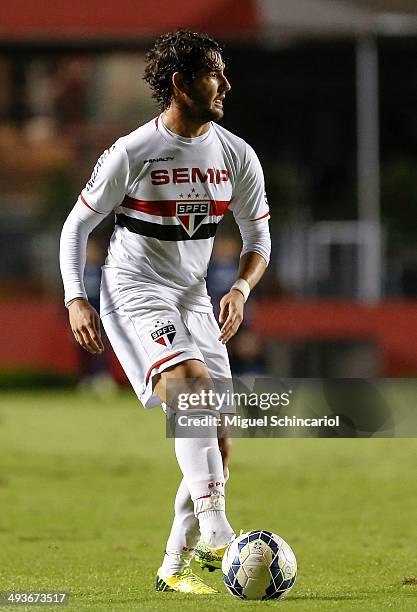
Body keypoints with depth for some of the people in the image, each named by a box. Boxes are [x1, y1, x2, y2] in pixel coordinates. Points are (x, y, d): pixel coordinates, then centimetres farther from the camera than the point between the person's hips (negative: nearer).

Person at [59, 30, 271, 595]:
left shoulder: (237, 156, 2)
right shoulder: (131, 154, -11)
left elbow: (258, 240, 11)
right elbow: (77, 225, -1)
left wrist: (240, 288, -9)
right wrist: (76, 300, -12)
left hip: (193, 297, 6)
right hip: (134, 291, -6)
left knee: (218, 442, -1)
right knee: (192, 385, -31)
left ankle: (176, 568, 11)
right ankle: (215, 535, -38)